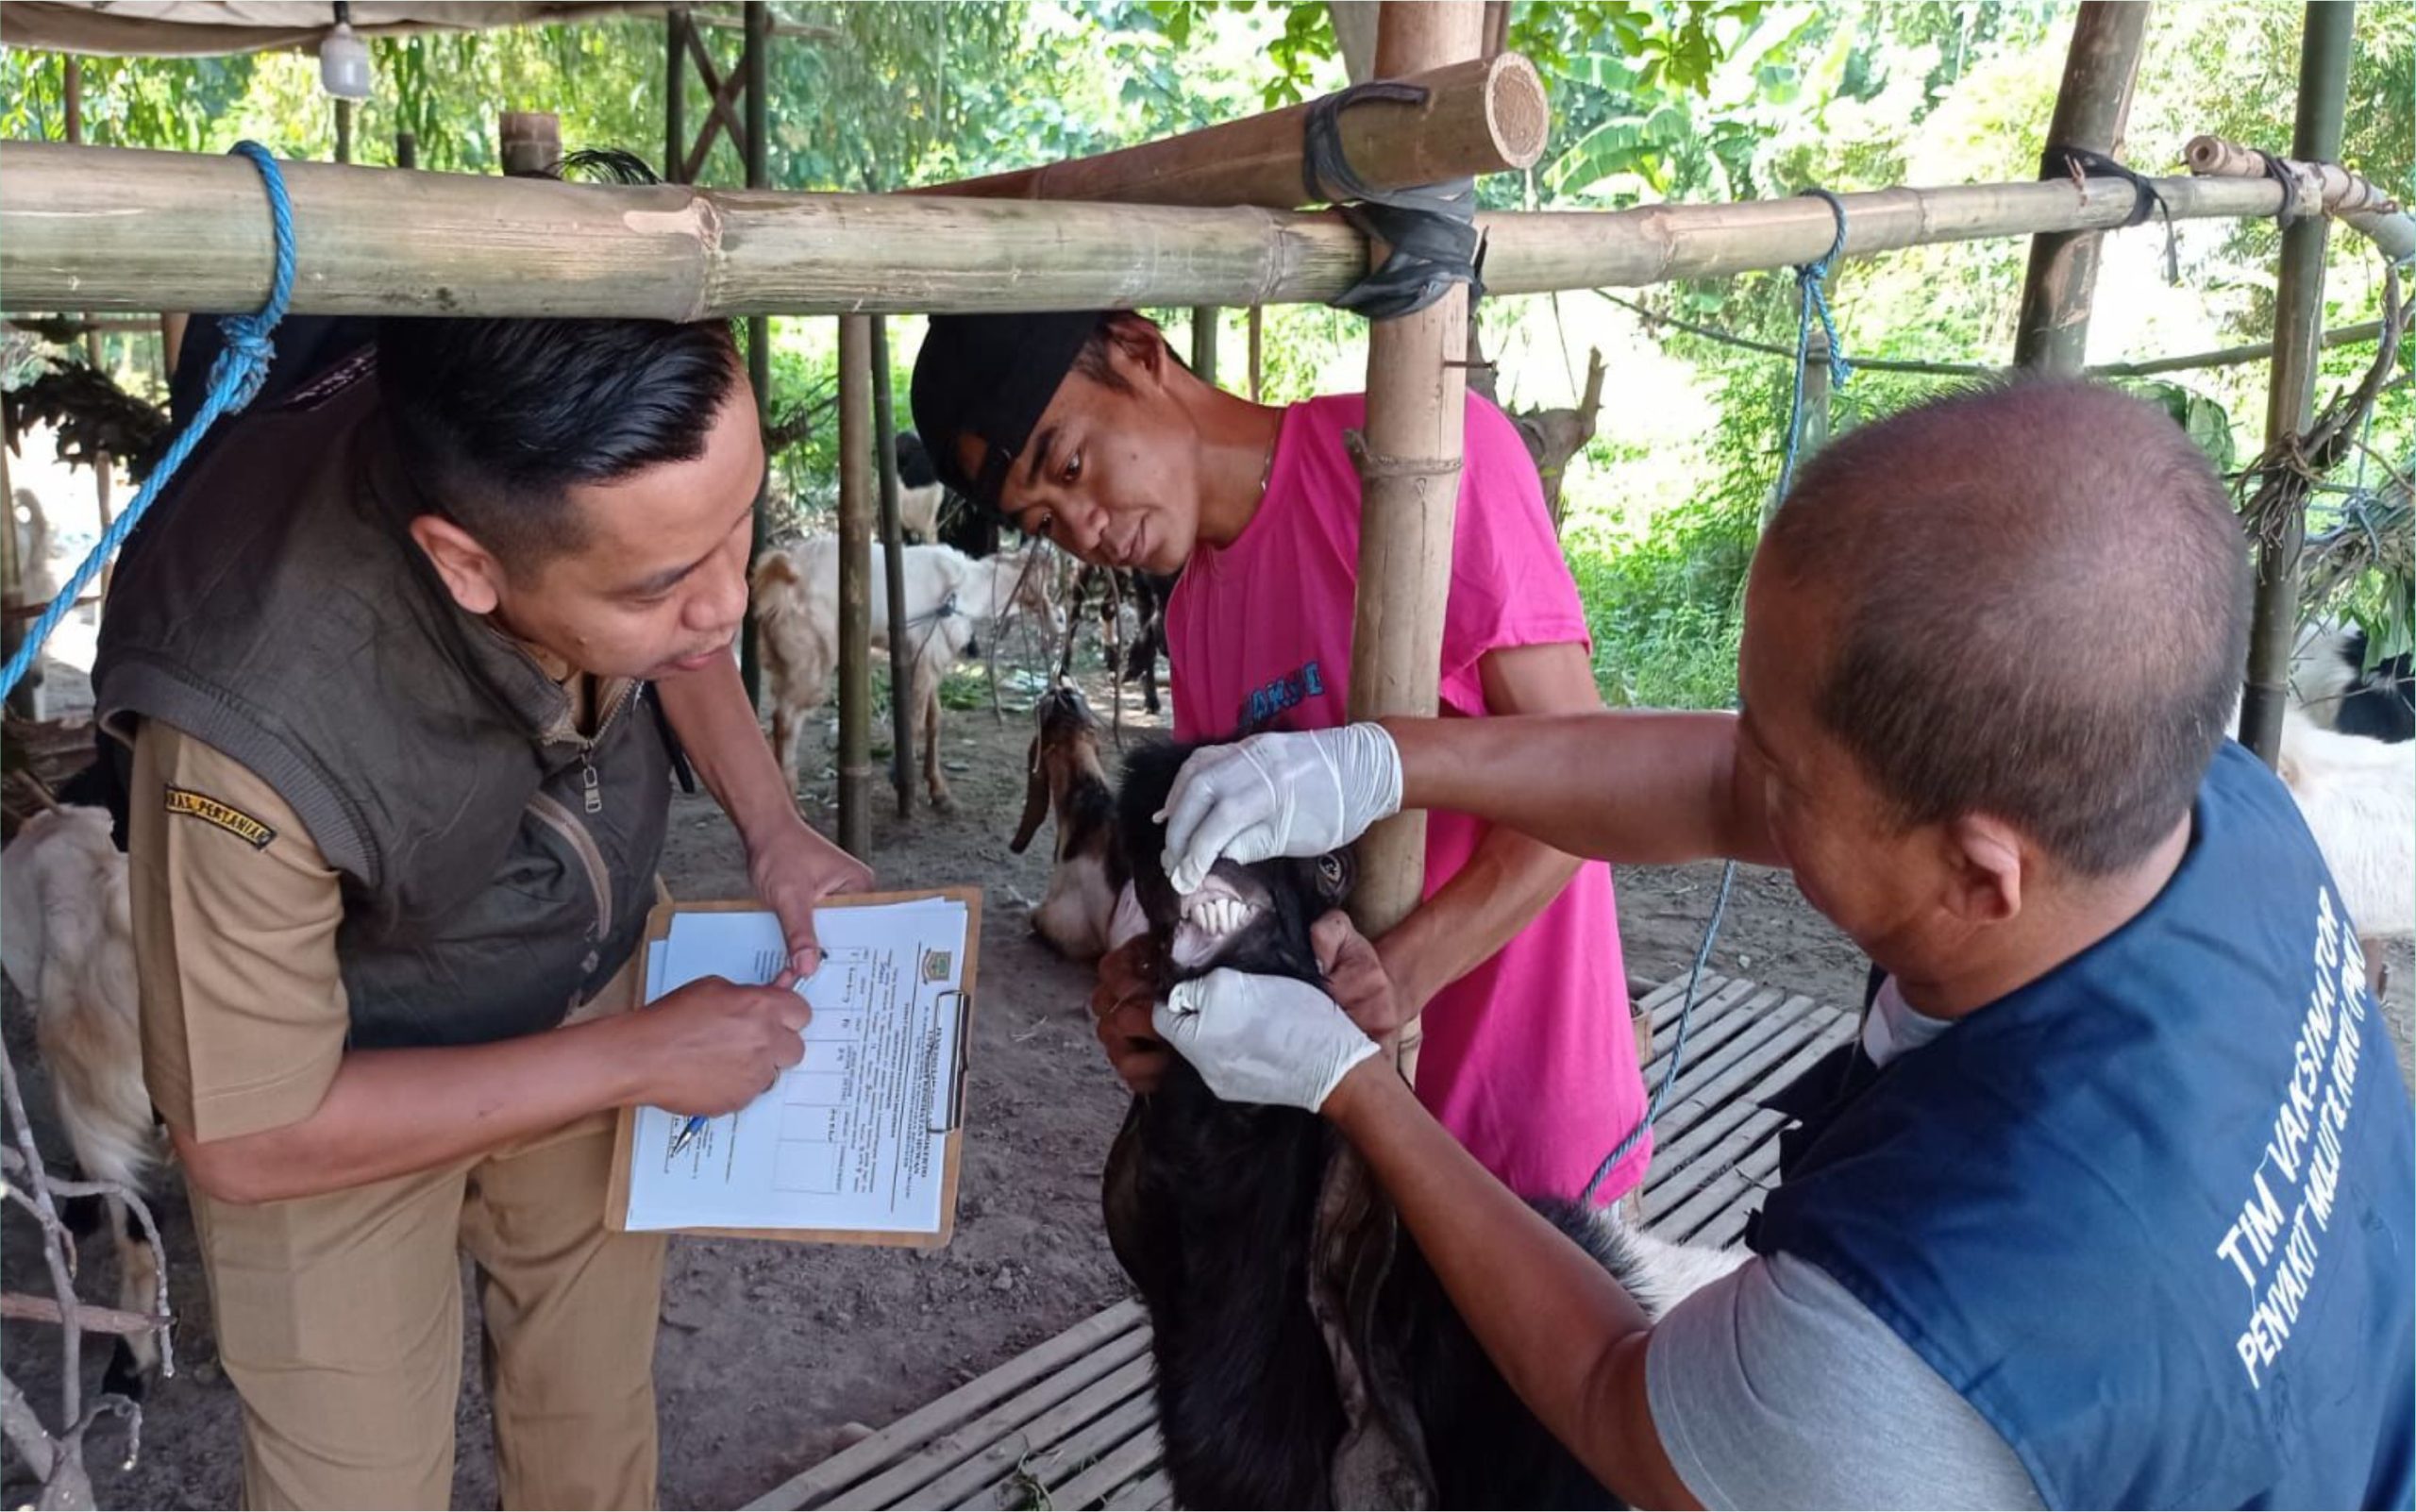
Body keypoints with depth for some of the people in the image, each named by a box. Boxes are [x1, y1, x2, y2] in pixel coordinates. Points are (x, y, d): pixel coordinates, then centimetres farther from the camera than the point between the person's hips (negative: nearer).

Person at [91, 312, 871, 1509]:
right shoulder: (260, 718, -42)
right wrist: (641, 1057, -23)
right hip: (326, 1095, -4)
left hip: (596, 977, 5)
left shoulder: (592, 462, -27)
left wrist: (771, 826, -12)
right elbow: (248, 1139, -26)